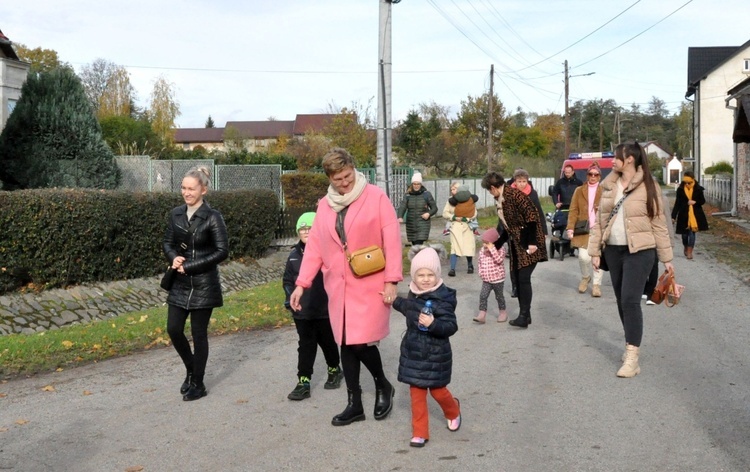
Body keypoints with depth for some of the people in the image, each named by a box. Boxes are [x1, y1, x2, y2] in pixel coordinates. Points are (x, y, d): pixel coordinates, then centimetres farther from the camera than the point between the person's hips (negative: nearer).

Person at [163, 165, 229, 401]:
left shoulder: (212, 218, -11)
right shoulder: (175, 215, 4)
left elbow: (222, 251, -14)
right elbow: (167, 243, 12)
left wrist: (189, 266, -17)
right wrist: (174, 258, -11)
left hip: (204, 284, -5)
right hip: (180, 283, 5)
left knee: (199, 333, 3)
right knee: (174, 329, 5)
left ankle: (198, 384, 16)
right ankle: (191, 369, 30)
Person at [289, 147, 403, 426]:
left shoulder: (376, 197, -6)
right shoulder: (324, 206, 8)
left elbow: (392, 240, -9)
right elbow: (314, 246, 11)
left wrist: (391, 280, -14)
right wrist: (302, 283, 6)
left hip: (371, 286, -5)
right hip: (339, 288, 5)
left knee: (362, 342, -10)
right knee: (346, 344, 9)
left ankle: (383, 386, 19)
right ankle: (354, 404, 22)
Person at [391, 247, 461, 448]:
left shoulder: (442, 298, -21)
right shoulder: (414, 293, 1)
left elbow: (451, 327, -25)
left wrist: (433, 324, -40)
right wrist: (396, 301, 22)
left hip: (435, 355, -5)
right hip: (413, 352, 6)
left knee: (438, 390, 12)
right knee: (416, 393, 8)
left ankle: (453, 412, 45)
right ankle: (420, 433, 18)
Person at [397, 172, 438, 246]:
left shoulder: (427, 195, 0)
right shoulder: (408, 195, 3)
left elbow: (434, 208, 6)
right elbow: (402, 207, -12)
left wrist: (429, 213, -16)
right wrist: (400, 217, -31)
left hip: (423, 224, -3)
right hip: (411, 225, 3)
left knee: (419, 245, -15)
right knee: (414, 245, 10)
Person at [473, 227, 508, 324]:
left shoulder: (500, 249, -13)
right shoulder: (482, 250, 4)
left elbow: (499, 260, -30)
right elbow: (480, 262, 16)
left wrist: (492, 249, -30)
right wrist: (481, 272, 5)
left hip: (498, 279, -4)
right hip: (486, 280, 4)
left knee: (499, 296, 11)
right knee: (483, 296, -7)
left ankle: (503, 312, 30)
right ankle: (482, 315, -7)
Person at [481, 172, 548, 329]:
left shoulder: (515, 195, -17)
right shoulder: (499, 201, 11)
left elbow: (532, 216, -21)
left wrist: (532, 242, -23)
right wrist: (495, 245, 14)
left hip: (528, 243, -9)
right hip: (516, 243, 9)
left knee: (524, 278, -12)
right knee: (518, 278, 9)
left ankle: (524, 316, -9)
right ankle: (525, 315, 17)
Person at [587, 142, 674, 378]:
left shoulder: (648, 187, -6)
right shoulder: (609, 186, 8)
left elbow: (659, 223, -3)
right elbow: (599, 219, 10)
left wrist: (666, 258, -1)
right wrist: (595, 251, 6)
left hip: (639, 251, -5)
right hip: (613, 250, 6)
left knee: (630, 300, -13)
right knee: (621, 301, 12)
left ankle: (632, 358, -12)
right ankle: (631, 343, 30)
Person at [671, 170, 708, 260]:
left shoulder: (698, 189, -4)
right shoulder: (680, 189, -4)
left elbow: (703, 201, 6)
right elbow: (677, 203, -1)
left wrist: (695, 202, -16)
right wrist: (673, 216, -5)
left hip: (695, 214, -1)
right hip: (684, 214, 1)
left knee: (692, 232, -3)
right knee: (684, 233, 10)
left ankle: (689, 251, 5)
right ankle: (685, 247, 37)